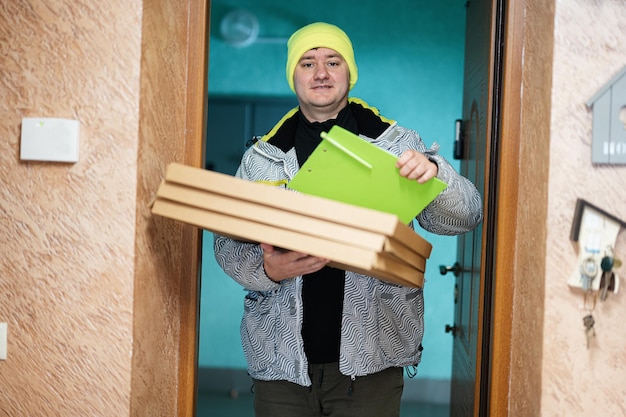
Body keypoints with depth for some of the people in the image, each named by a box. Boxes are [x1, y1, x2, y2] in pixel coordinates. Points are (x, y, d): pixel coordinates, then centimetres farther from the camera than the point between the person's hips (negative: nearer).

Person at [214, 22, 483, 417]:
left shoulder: (396, 144, 3)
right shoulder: (261, 157, 6)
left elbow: (465, 216, -1)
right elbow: (227, 243, 5)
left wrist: (433, 174, -22)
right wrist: (266, 269, -17)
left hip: (369, 361, -1)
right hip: (282, 359, 1)